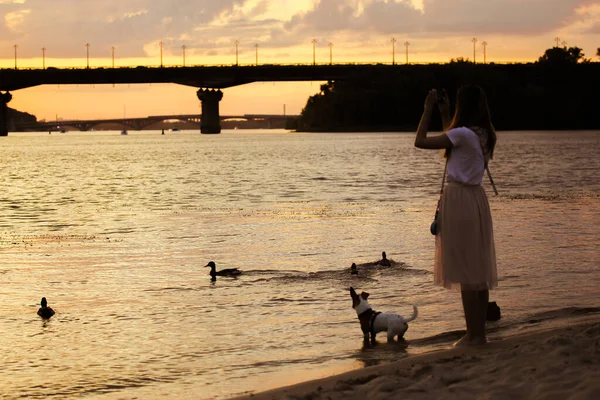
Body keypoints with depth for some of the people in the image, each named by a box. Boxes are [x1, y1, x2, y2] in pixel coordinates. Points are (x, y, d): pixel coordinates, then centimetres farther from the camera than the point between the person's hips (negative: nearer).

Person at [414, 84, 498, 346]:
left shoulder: (463, 134, -17)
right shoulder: (483, 135, 9)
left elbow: (420, 141, -15)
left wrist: (428, 109, -6)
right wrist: (444, 113, 27)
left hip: (459, 199, -9)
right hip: (477, 198, 9)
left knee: (465, 270, -4)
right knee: (478, 269, 11)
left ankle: (473, 335, -2)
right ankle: (479, 332, 16)